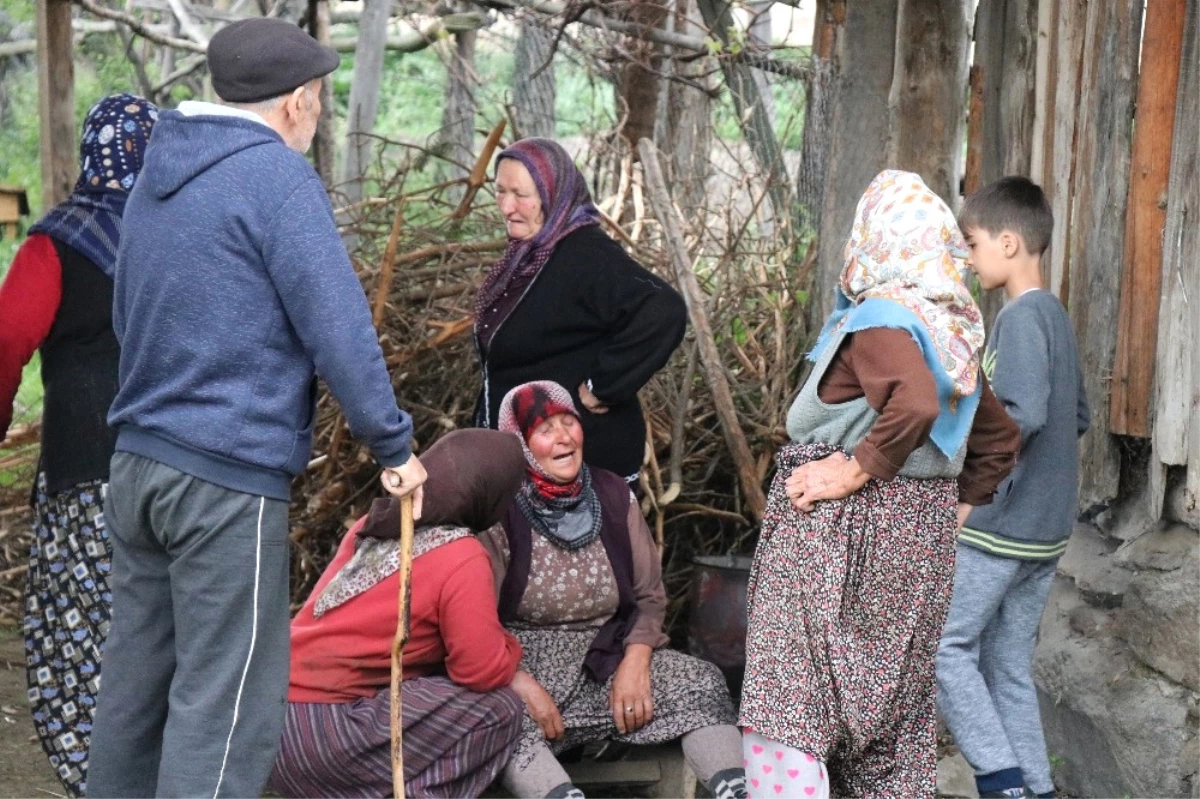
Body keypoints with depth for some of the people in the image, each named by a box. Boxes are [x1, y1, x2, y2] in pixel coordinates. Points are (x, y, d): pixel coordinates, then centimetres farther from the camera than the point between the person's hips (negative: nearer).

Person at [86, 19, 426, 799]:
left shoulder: (158, 173, 15)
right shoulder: (277, 177, -11)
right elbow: (339, 329, -15)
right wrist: (395, 446, -7)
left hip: (137, 461, 9)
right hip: (230, 477, -8)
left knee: (137, 675, 15)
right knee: (225, 701, -3)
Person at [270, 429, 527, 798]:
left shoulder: (371, 526, 13)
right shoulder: (461, 557, -9)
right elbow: (486, 673, -9)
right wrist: (507, 646, 13)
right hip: (323, 728, -8)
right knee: (499, 709, -4)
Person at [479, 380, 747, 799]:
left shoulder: (613, 496, 3)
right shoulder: (500, 513, -10)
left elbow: (650, 596, 7)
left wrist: (635, 663, -11)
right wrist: (524, 686, -24)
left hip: (608, 660, 5)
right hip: (525, 666, -4)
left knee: (702, 682, -17)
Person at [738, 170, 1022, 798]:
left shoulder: (879, 317, -14)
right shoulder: (952, 332, 12)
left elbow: (914, 404, -32)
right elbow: (999, 438, 19)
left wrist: (854, 471, -22)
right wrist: (956, 509, 19)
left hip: (844, 525, -9)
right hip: (923, 533, 9)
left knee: (790, 702, -7)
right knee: (895, 706, 16)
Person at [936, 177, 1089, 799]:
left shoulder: (1021, 316, -15)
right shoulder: (1057, 316, 13)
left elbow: (1023, 416, -27)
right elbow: (1077, 417, 22)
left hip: (998, 525, -9)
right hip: (1045, 530, 9)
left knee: (944, 647, -1)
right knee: (1009, 666, 12)